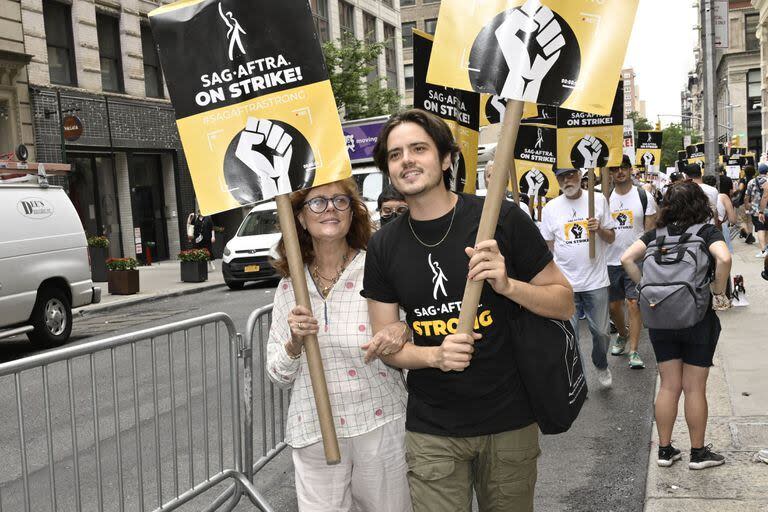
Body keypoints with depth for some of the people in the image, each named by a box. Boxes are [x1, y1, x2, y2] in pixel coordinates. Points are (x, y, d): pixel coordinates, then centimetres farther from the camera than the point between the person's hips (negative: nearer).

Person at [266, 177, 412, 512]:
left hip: (381, 424, -1)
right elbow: (279, 377, 6)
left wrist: (403, 330, -17)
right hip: (313, 433, 2)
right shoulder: (289, 287, 3)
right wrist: (294, 343, -14)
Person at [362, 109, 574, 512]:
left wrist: (507, 284, -22)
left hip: (509, 422, -1)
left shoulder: (502, 219, -9)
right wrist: (435, 355, -18)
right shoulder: (383, 247, -1)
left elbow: (564, 304, -4)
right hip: (432, 430, 1)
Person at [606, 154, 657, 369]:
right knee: (613, 305, 11)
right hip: (611, 260, 3)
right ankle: (623, 334, 39)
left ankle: (634, 351, -5)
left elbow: (650, 231, -1)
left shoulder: (644, 197, 0)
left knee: (634, 303, -10)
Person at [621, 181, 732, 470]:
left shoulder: (657, 234, 3)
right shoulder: (707, 232, -6)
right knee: (694, 388, 7)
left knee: (669, 386, 12)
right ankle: (698, 452, 19)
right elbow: (724, 259, -24)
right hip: (698, 318, -3)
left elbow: (627, 258, -7)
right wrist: (719, 295, -12)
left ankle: (665, 449, 19)